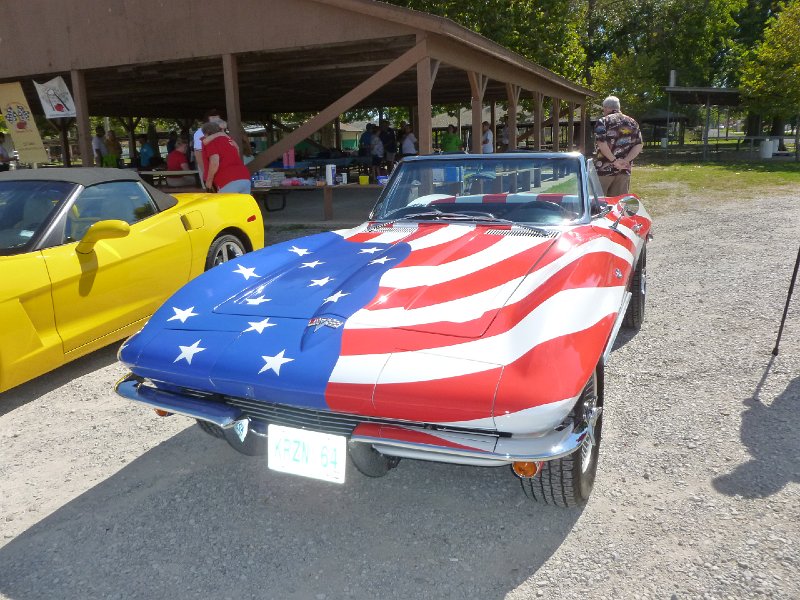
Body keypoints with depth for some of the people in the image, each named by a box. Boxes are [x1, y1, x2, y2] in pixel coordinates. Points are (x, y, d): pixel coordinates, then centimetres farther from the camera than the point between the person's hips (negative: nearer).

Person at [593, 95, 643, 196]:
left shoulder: (603, 121, -2)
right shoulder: (632, 122, 13)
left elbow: (601, 143, -17)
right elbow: (639, 145, 5)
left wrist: (614, 160, -14)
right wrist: (625, 161, -4)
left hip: (604, 169, -4)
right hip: (624, 170, 5)